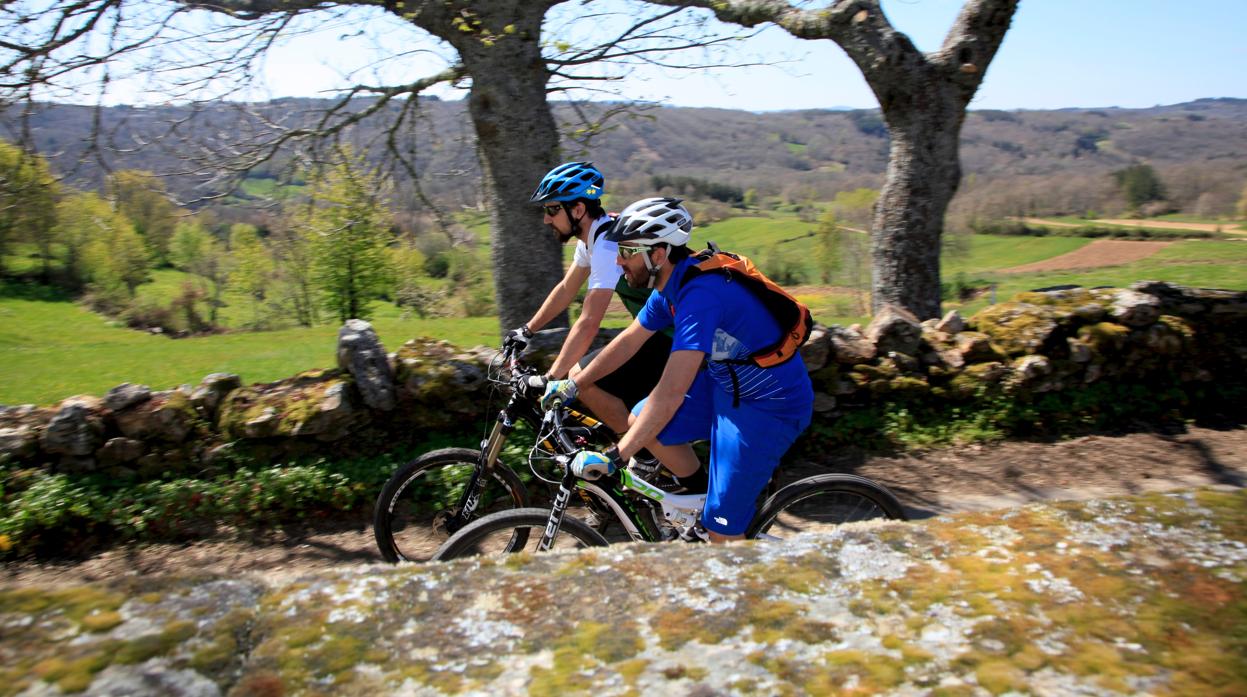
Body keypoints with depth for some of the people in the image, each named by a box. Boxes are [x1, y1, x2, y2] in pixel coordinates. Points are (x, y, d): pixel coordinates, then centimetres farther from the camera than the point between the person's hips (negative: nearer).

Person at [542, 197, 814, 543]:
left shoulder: (700, 294, -31)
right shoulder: (671, 283, -2)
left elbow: (671, 392, -36)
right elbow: (629, 340, 12)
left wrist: (615, 456, -33)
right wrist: (573, 385, 12)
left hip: (770, 407, -9)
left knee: (722, 529, -5)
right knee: (641, 421, 7)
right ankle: (702, 495, 23)